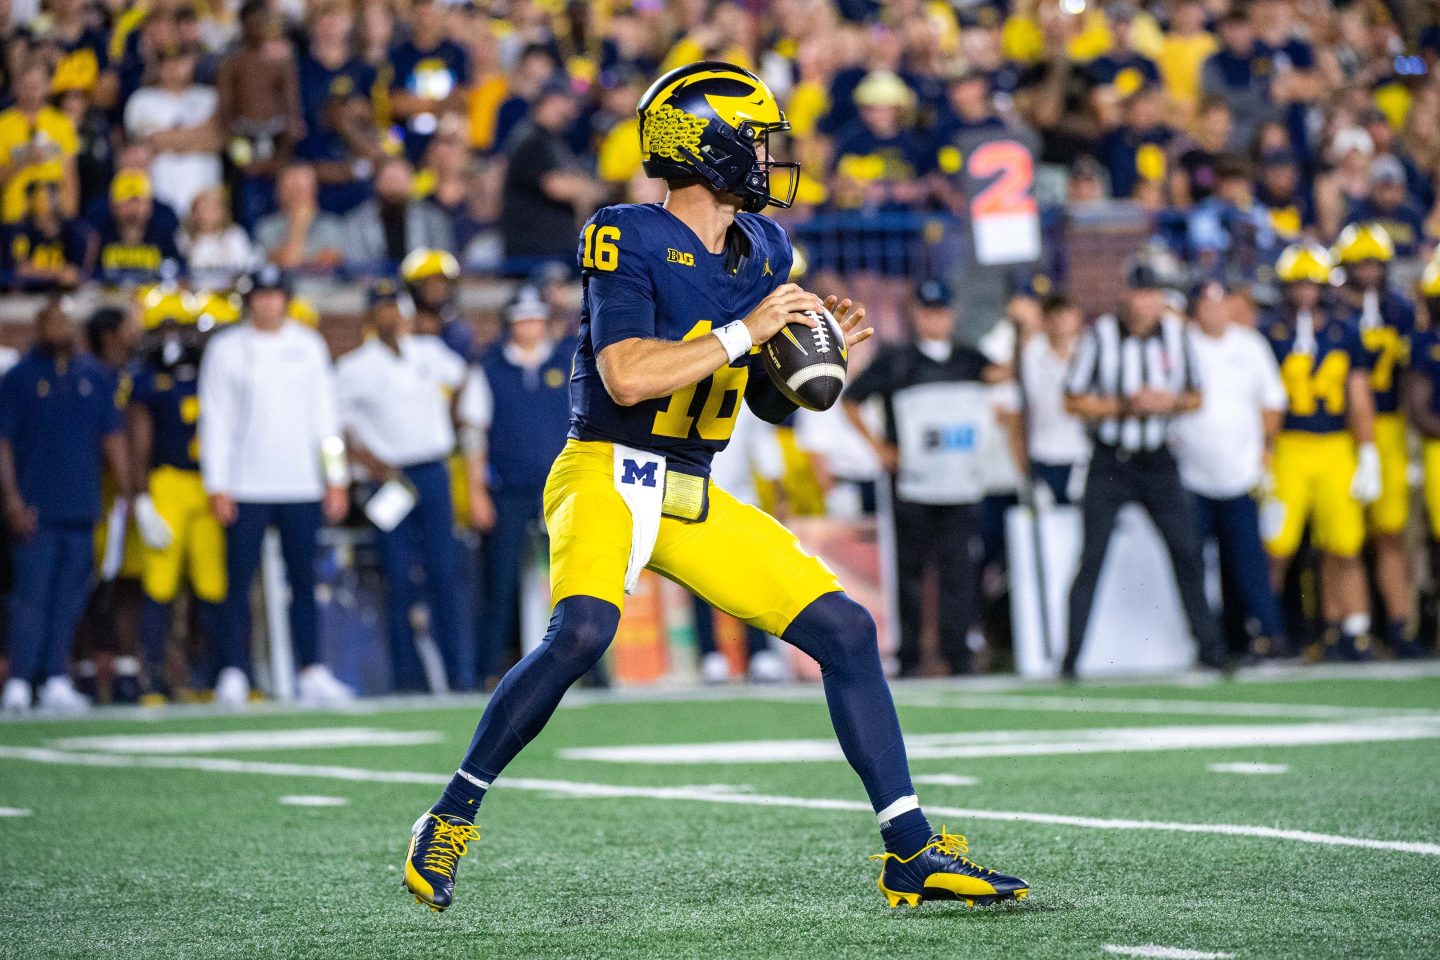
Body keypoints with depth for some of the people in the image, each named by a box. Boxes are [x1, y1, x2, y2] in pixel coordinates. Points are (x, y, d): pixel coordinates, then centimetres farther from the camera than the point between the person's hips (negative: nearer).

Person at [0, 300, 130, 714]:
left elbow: (113, 437, 14)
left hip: (82, 507, 4)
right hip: (36, 509, -4)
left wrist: (127, 492, 8)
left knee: (69, 600, 6)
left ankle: (56, 682, 11)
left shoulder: (95, 376, 11)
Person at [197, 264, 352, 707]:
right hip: (246, 487, -2)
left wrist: (335, 478, 7)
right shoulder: (226, 349, 3)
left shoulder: (309, 346, 10)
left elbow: (325, 415, 12)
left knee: (304, 580, 3)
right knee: (239, 582, -4)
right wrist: (216, 487, -5)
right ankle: (233, 675, -3)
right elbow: (214, 420, 1)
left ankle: (312, 672, 5)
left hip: (301, 486, 2)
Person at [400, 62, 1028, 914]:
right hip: (609, 477, -7)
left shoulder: (762, 251, 11)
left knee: (845, 629, 1)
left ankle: (912, 853, 6)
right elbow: (626, 377, -24)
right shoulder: (629, 240, -11)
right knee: (582, 630, -33)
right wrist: (744, 331, -19)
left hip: (694, 496, 7)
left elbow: (773, 402, 18)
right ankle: (452, 817, -14)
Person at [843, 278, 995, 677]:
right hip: (911, 485, -1)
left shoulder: (971, 361, 11)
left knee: (958, 567, -6)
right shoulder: (895, 361, 4)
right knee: (910, 569, 2)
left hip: (961, 486, 1)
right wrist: (878, 446, 3)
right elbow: (850, 401, 9)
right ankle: (908, 657, 8)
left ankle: (958, 656, -5)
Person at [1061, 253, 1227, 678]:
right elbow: (1074, 401, -6)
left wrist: (1173, 402, -11)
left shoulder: (1175, 333, 2)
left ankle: (1209, 647, 9)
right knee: (1091, 559, -4)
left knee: (1187, 552, -1)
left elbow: (1195, 397, 11)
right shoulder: (1101, 335, -8)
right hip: (1109, 463, -3)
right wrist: (1126, 405, -17)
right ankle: (1070, 655, 1)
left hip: (1158, 463, 3)